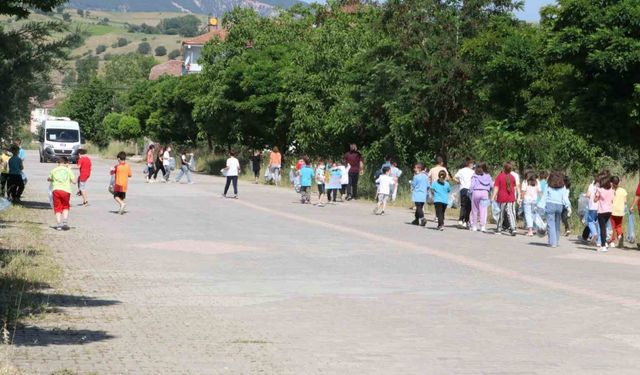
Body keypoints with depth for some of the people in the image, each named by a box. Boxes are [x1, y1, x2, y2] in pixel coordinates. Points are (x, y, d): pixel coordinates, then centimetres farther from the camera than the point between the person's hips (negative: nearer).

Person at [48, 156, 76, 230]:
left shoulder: (54, 170, 12)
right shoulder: (68, 170, 8)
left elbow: (49, 179, 26)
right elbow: (74, 181, 6)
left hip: (56, 190, 0)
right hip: (66, 190, 0)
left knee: (57, 208, 7)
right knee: (65, 207, 18)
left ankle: (58, 224, -3)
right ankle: (65, 221, 1)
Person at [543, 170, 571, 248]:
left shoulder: (548, 186, 3)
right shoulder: (563, 187, 7)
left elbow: (544, 197, 1)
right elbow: (565, 198, -1)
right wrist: (568, 207, -3)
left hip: (550, 206, -2)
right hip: (559, 206, 3)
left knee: (551, 225, -2)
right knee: (557, 225, 13)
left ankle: (553, 242, -8)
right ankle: (556, 242, 18)